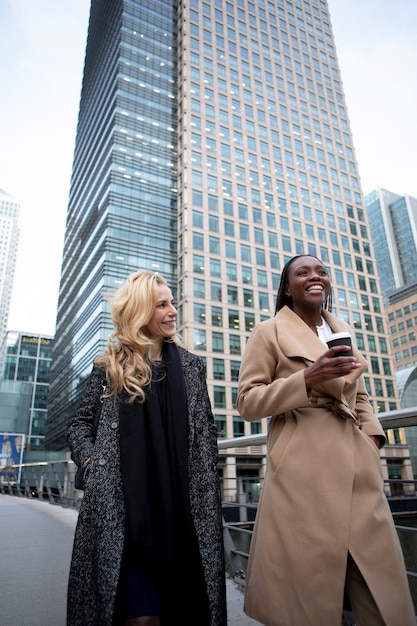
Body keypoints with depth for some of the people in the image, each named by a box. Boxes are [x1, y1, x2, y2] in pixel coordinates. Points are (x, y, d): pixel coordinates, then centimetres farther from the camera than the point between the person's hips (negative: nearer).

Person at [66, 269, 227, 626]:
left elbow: (206, 430, 8)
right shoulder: (110, 364, 6)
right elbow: (80, 422, 14)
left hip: (182, 504, 2)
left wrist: (207, 495, 2)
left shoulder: (190, 365, 10)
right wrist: (91, 461, -3)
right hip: (122, 505, -1)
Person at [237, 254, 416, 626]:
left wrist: (372, 435, 5)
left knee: (380, 581, 5)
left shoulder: (342, 331, 19)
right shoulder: (269, 332, 2)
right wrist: (307, 378, -16)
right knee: (311, 586, 1)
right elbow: (248, 402, -5)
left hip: (357, 465, 5)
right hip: (303, 467, -5)